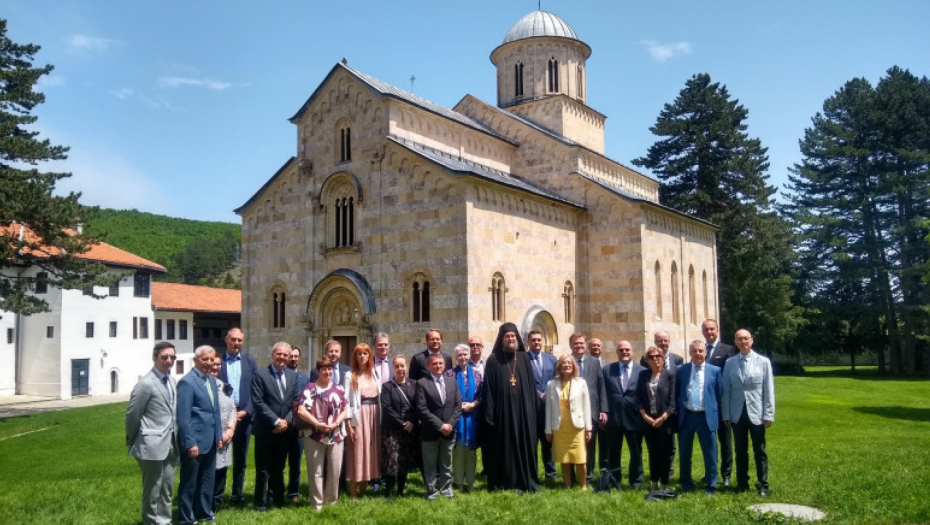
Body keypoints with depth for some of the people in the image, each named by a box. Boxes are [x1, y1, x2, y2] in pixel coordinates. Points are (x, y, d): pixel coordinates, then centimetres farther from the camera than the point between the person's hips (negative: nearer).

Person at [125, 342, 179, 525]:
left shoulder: (172, 381, 7)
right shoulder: (146, 383, -16)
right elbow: (132, 415, -9)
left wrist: (176, 438, 10)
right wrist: (132, 442, 1)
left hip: (170, 444, 7)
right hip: (152, 445, -7)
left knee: (167, 488, 16)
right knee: (152, 491, 6)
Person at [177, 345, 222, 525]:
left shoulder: (212, 380, 10)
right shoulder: (187, 382, -15)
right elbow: (183, 417, -18)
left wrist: (218, 435, 13)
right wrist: (190, 443, -20)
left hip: (210, 442, 8)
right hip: (194, 443, -8)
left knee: (207, 482, 17)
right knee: (189, 484, 6)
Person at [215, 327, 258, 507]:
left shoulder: (250, 362, 7)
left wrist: (246, 411, -8)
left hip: (244, 416, 3)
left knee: (241, 459, 11)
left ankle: (237, 495, 21)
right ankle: (216, 496, 12)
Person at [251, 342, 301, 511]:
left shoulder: (293, 375, 8)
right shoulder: (260, 374, -8)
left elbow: (295, 401, 6)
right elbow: (258, 402, -14)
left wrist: (287, 421, -8)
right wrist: (276, 421, -17)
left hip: (284, 430, 4)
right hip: (265, 430, -4)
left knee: (278, 468, 15)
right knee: (263, 470, 5)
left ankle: (277, 499, 27)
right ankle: (261, 503, 18)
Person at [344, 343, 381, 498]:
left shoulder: (374, 374, 12)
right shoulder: (350, 376, -1)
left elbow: (380, 397, 10)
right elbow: (347, 401, -6)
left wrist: (380, 418, 1)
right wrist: (348, 423, -13)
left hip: (374, 416, 5)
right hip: (358, 417, -5)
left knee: (371, 450, 7)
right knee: (357, 451, -4)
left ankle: (363, 490, 17)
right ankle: (353, 493, 3)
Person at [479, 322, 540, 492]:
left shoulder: (524, 358, 7)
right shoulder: (494, 360, -1)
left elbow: (531, 385, 8)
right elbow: (488, 388, -4)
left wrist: (532, 407, 2)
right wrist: (489, 413, -10)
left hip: (522, 409, 2)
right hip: (502, 410, -2)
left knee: (524, 444, 6)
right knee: (502, 445, 4)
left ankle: (526, 482, 15)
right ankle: (500, 482, 14)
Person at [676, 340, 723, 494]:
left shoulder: (715, 371, 3)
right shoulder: (681, 370, 4)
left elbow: (720, 395, 6)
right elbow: (676, 393, 9)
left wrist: (717, 414, 2)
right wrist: (677, 412, 4)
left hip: (706, 417, -1)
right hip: (686, 417, 1)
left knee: (710, 454, 4)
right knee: (684, 454, 11)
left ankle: (711, 486, 17)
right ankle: (686, 485, 24)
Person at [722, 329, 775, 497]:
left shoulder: (763, 362, -2)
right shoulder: (730, 363, 3)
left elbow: (768, 390, -3)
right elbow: (726, 390, 4)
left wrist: (768, 415, -7)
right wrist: (726, 414, 1)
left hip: (757, 413, -2)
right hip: (737, 414, 2)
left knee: (759, 451, 7)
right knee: (740, 451, 11)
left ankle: (762, 485, 17)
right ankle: (742, 483, 21)